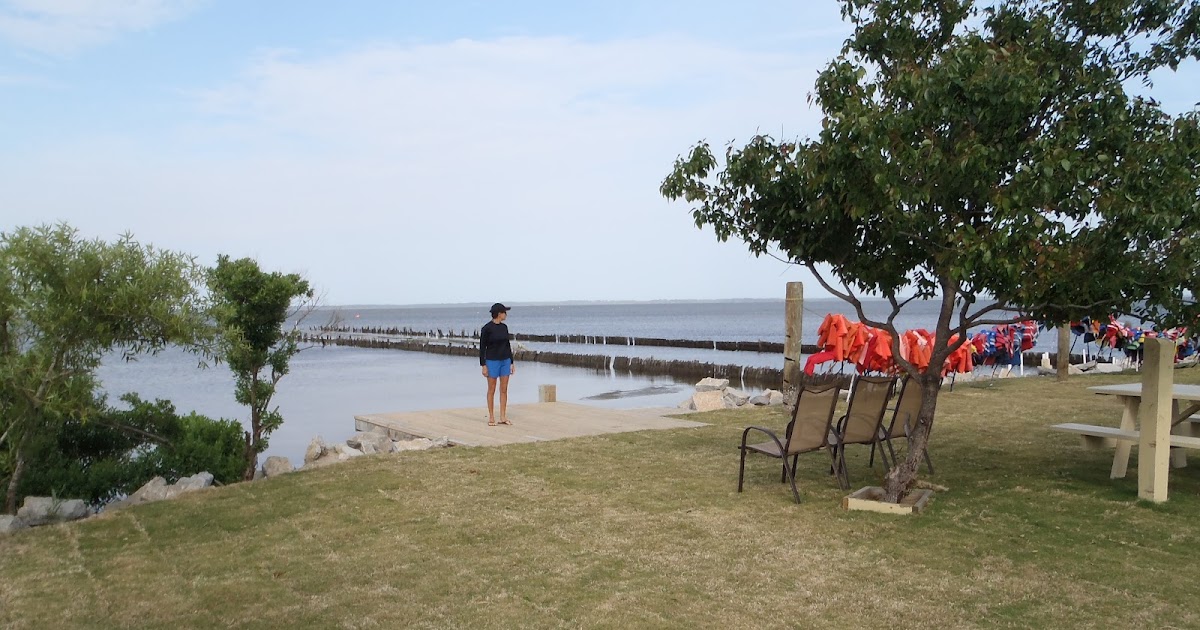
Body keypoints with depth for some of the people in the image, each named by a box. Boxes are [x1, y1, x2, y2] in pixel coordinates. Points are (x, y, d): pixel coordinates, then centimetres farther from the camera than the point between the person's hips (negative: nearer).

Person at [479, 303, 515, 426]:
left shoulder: (504, 327, 6)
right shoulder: (486, 328, -12)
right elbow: (482, 347, -9)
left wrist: (511, 362, 10)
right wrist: (483, 365, -12)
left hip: (505, 361, 6)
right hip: (492, 361, -6)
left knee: (504, 389, 6)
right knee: (492, 390, 3)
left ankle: (503, 417, 12)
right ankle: (491, 418, 12)